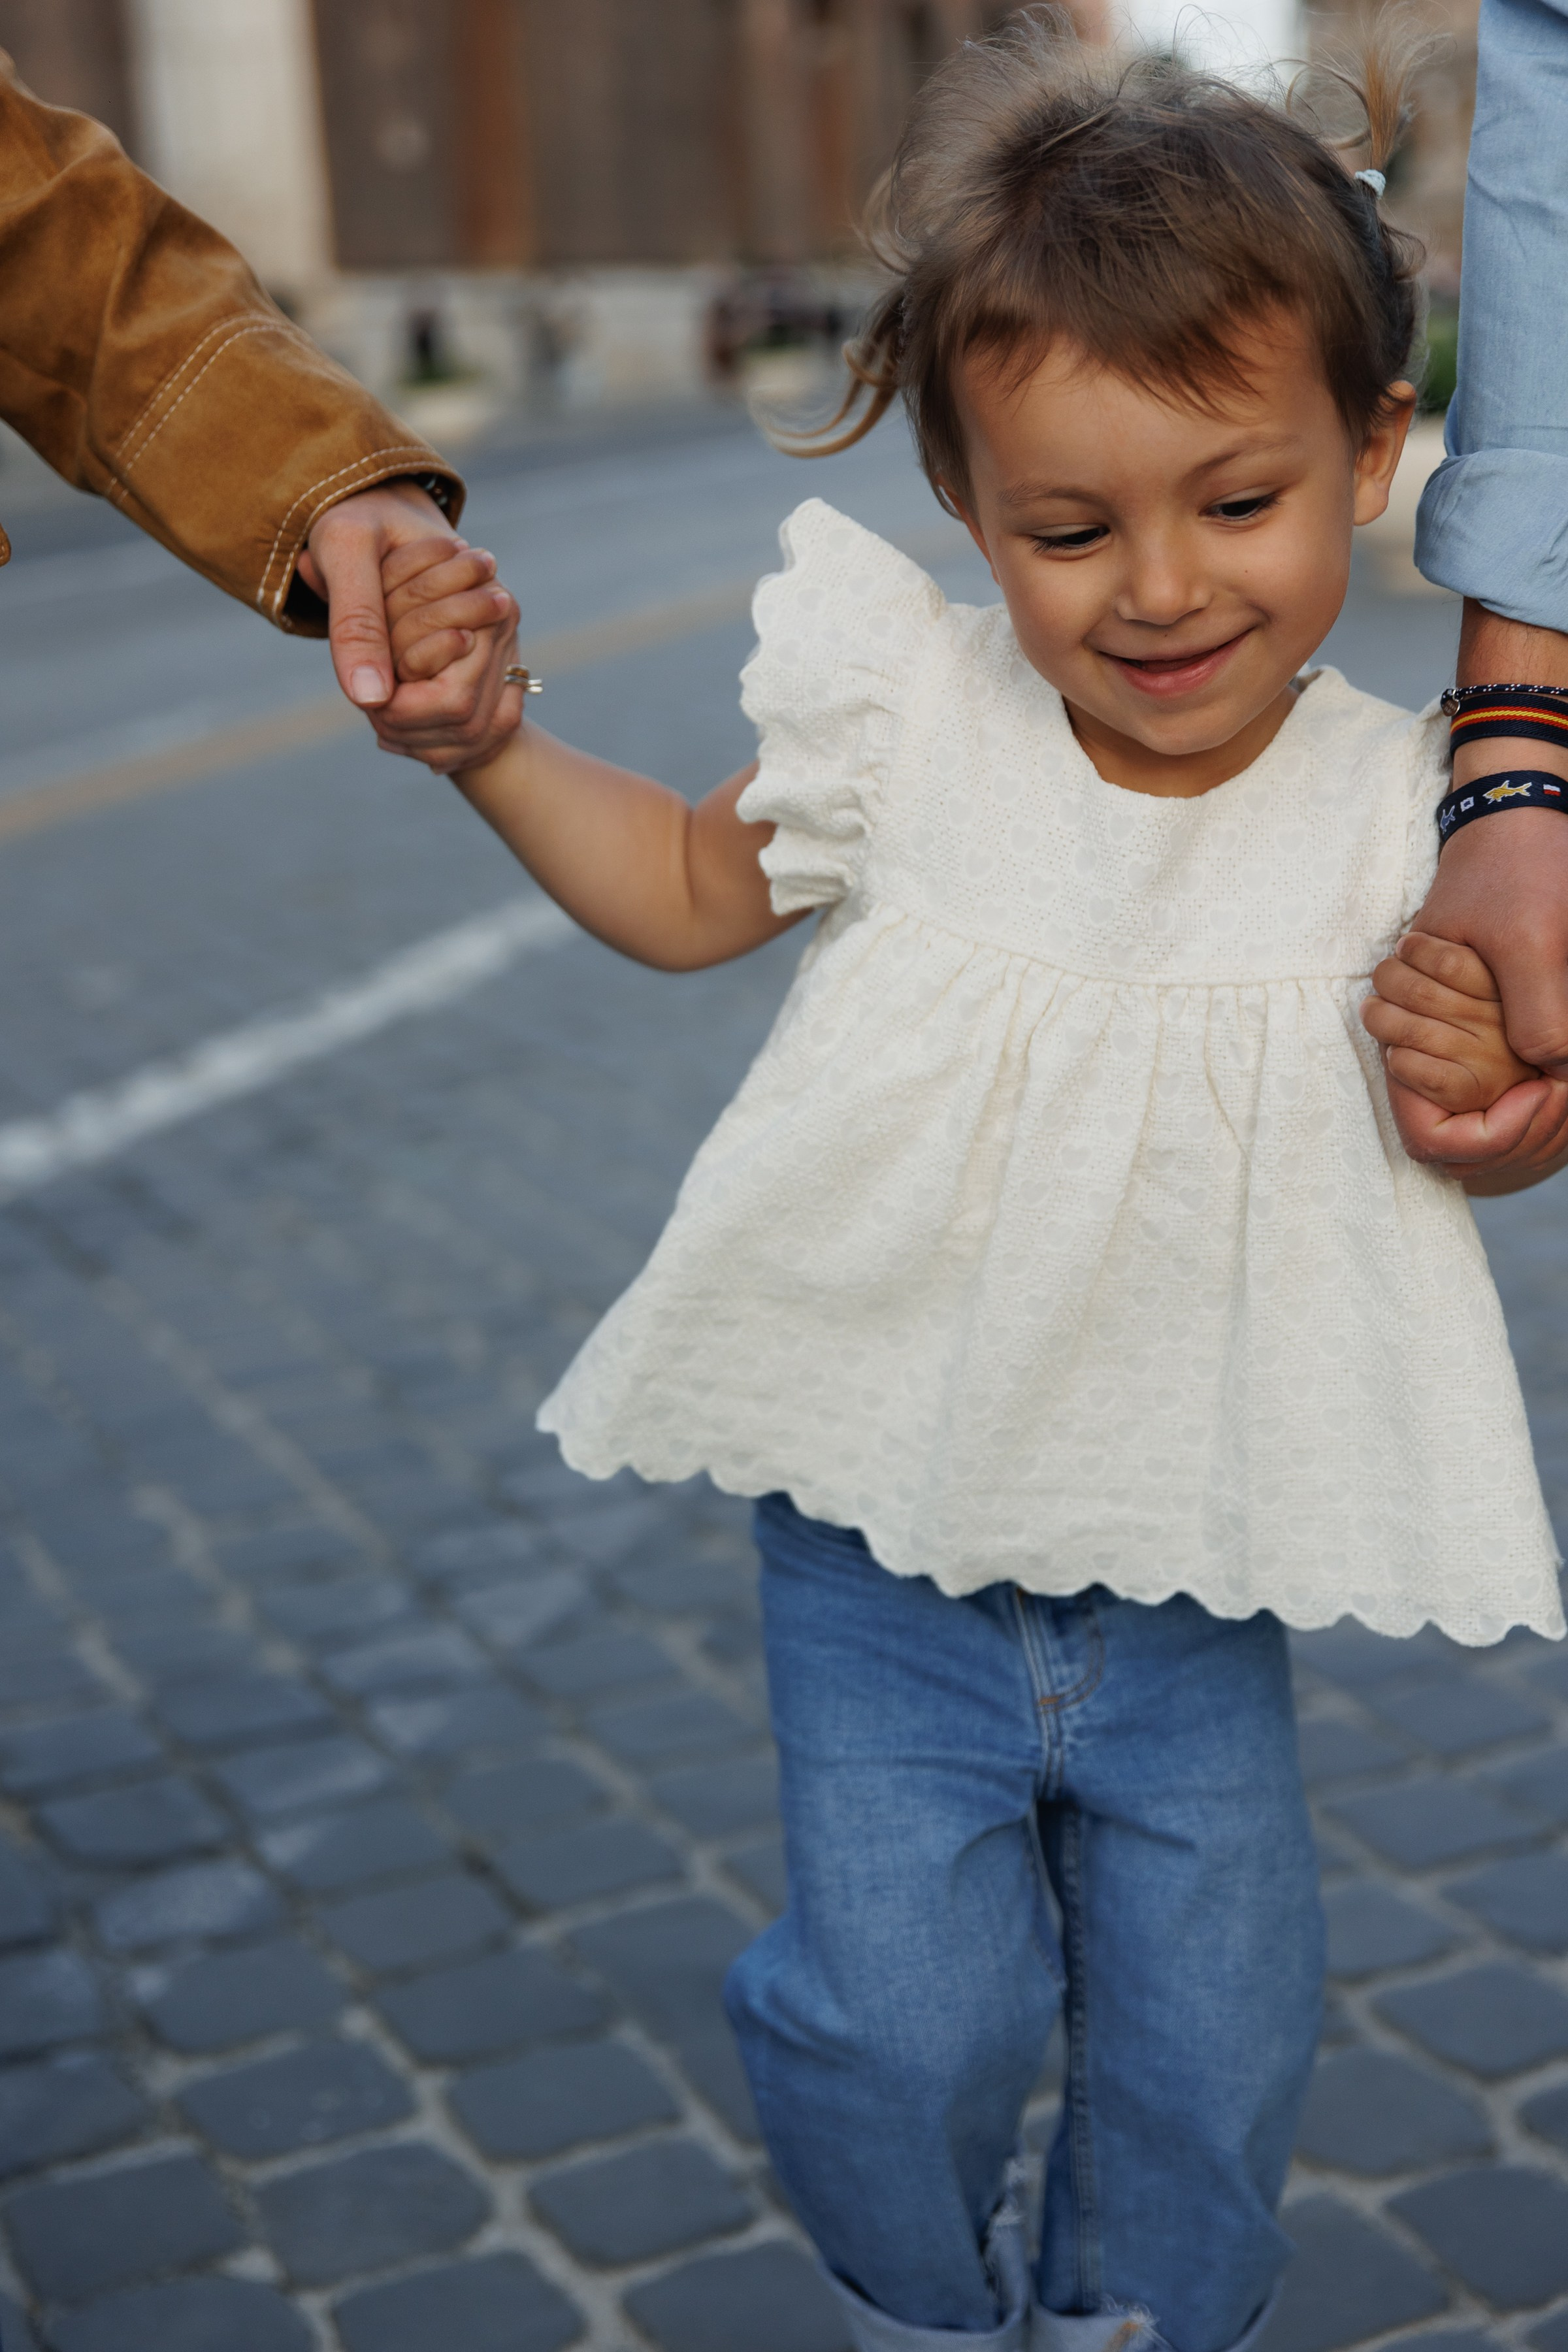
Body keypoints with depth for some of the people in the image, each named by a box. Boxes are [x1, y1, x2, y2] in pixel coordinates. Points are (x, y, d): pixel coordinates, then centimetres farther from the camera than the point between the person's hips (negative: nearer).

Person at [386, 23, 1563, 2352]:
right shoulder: (906, 716, -12)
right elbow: (696, 890, 7)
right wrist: (491, 744, -7)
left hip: (1197, 1575, 1)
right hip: (888, 1548, 0)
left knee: (1211, 2049, 12)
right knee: (896, 2026, 1)